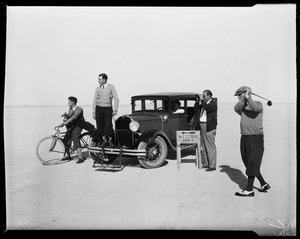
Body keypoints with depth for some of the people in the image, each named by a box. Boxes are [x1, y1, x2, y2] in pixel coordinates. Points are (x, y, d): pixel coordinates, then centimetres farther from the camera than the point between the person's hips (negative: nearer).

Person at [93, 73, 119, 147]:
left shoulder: (111, 87, 3)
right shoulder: (97, 89, 10)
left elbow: (116, 98, -1)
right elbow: (94, 101, 11)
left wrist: (115, 110, -10)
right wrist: (93, 112, 7)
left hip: (108, 108, -3)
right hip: (99, 108, 3)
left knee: (108, 125, -10)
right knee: (100, 125, 1)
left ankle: (110, 140, 10)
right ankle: (104, 140, 17)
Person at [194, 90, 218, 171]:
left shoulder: (213, 104, -8)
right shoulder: (203, 103, 15)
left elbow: (207, 107, -27)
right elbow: (195, 109, 13)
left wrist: (202, 99, -17)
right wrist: (198, 101, 4)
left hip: (209, 128, -8)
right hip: (202, 126, 9)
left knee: (210, 147, -4)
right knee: (203, 146, 13)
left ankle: (212, 166, 2)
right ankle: (205, 164, 23)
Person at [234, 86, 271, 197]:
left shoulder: (258, 104, -3)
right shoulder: (242, 107, 11)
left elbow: (255, 108, -27)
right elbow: (236, 108, -13)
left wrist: (247, 97, -24)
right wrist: (244, 98, -16)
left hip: (256, 138, -7)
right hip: (244, 138, 7)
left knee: (252, 164, -4)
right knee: (248, 163, 12)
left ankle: (249, 190, 2)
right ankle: (264, 184, 27)